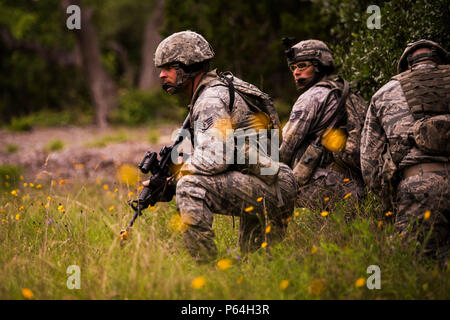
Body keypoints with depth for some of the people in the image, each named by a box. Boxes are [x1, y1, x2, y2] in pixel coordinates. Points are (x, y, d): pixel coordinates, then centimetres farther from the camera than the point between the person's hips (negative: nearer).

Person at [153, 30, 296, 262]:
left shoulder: (212, 99, -17)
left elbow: (214, 159, -27)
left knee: (191, 186, -27)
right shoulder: (202, 96, 16)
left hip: (270, 187, -11)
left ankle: (205, 266, -24)